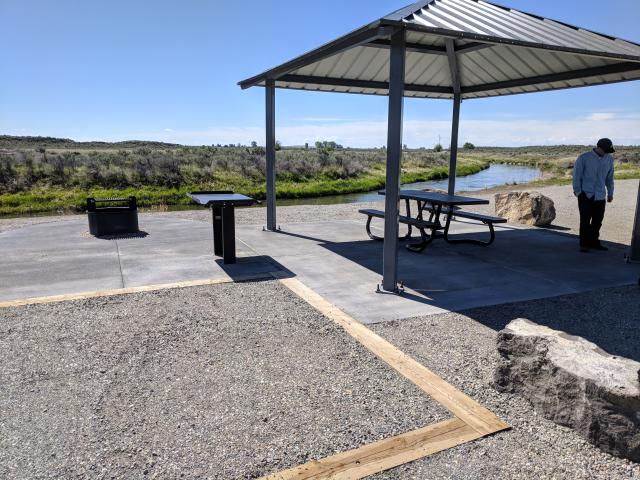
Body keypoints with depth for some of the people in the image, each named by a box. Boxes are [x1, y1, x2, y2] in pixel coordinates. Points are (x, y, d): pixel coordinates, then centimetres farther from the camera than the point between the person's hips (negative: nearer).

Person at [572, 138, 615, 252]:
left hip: (600, 196, 5)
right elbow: (576, 175, -3)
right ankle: (584, 244, 1)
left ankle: (594, 242, 18)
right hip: (586, 195, -5)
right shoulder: (584, 158, -6)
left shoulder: (609, 159, 10)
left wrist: (610, 193, 19)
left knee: (597, 221, 7)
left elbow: (609, 178, 18)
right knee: (585, 220, -5)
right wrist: (578, 191, -5)